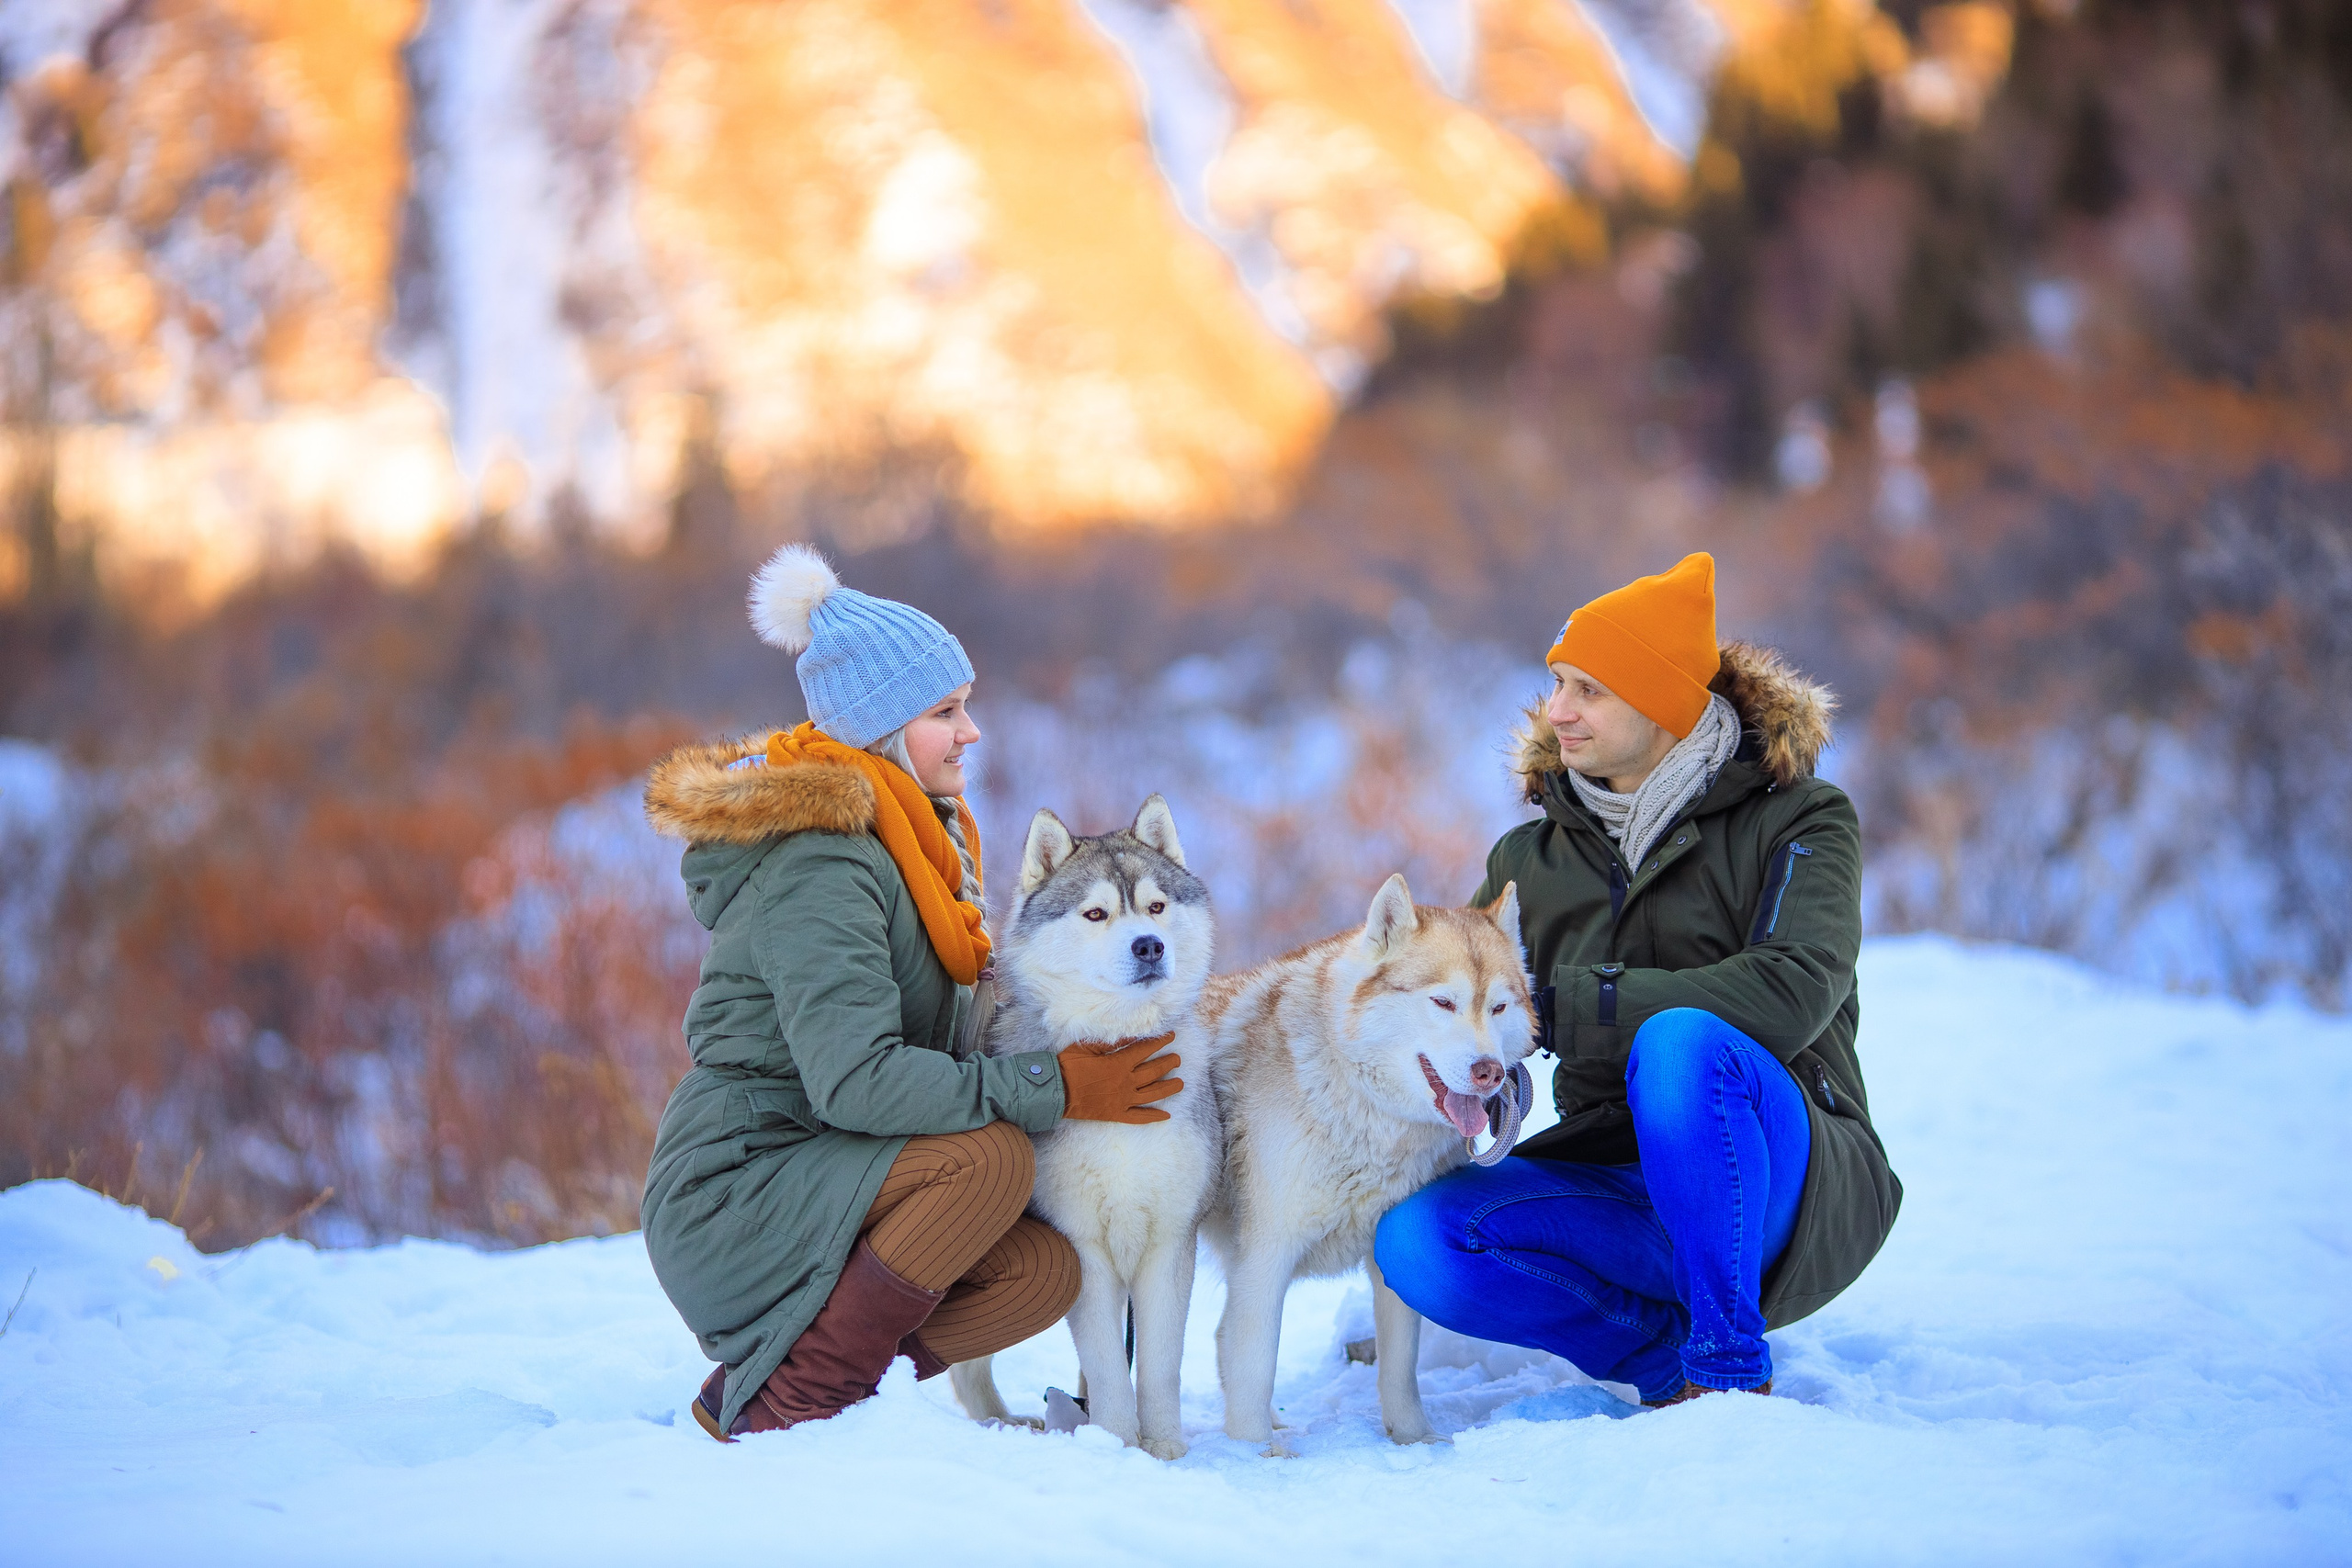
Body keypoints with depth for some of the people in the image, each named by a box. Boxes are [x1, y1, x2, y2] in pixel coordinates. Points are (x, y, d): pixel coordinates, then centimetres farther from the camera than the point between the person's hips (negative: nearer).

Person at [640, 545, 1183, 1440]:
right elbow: (854, 1081, -28)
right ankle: (785, 1406, -15)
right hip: (733, 1195, -9)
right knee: (994, 1157, -27)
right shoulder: (818, 868, -19)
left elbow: (935, 1042, 17)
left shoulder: (913, 840, 14)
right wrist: (1050, 1089, -24)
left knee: (1046, 1274, -10)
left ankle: (760, 1377, 4)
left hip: (813, 1181, 9)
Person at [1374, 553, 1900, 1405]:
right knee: (1416, 1237, -25)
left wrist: (1560, 1006, -23)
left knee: (1680, 1043, -37)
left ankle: (1730, 1369, -23)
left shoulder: (1798, 819, -4)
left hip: (1786, 1188, -4)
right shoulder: (1531, 858, 12)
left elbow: (1791, 993, -22)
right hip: (1614, 1190, 4)